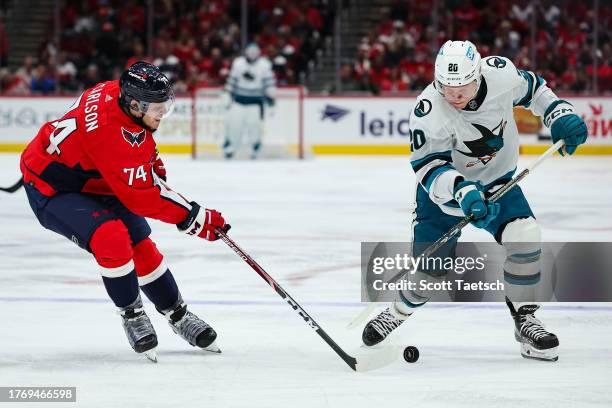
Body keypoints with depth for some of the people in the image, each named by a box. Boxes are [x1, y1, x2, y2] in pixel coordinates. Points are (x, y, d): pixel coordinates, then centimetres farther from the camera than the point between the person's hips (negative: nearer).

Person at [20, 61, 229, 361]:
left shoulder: (122, 92, -13)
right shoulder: (110, 133, -38)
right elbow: (141, 198, -33)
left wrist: (152, 164, 12)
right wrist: (196, 219, -28)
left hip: (95, 182, 9)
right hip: (51, 190, -9)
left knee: (142, 247, 5)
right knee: (112, 237, -29)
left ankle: (177, 315, 22)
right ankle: (132, 316, -10)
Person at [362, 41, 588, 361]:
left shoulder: (501, 73, -21)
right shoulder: (428, 113, -32)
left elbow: (529, 87, 2)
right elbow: (428, 166, -33)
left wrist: (559, 113, -6)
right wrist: (462, 191, -48)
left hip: (496, 179, 3)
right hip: (445, 189, -2)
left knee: (524, 237, -20)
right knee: (428, 263, -2)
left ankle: (524, 319, -4)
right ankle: (398, 311, 31)